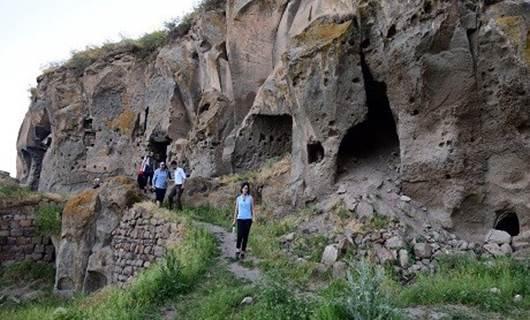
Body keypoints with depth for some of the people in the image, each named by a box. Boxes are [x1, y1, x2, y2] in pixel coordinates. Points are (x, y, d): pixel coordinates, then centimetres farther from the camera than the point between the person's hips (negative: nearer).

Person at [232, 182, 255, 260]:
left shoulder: (250, 198, 4)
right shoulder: (238, 198, 8)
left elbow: (253, 209, 5)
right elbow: (236, 209, 13)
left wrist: (254, 218, -6)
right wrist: (234, 220, 11)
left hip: (248, 219, 0)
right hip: (240, 219, 0)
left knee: (245, 236, 2)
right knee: (240, 235, -15)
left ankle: (243, 252, 11)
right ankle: (237, 251, -7)